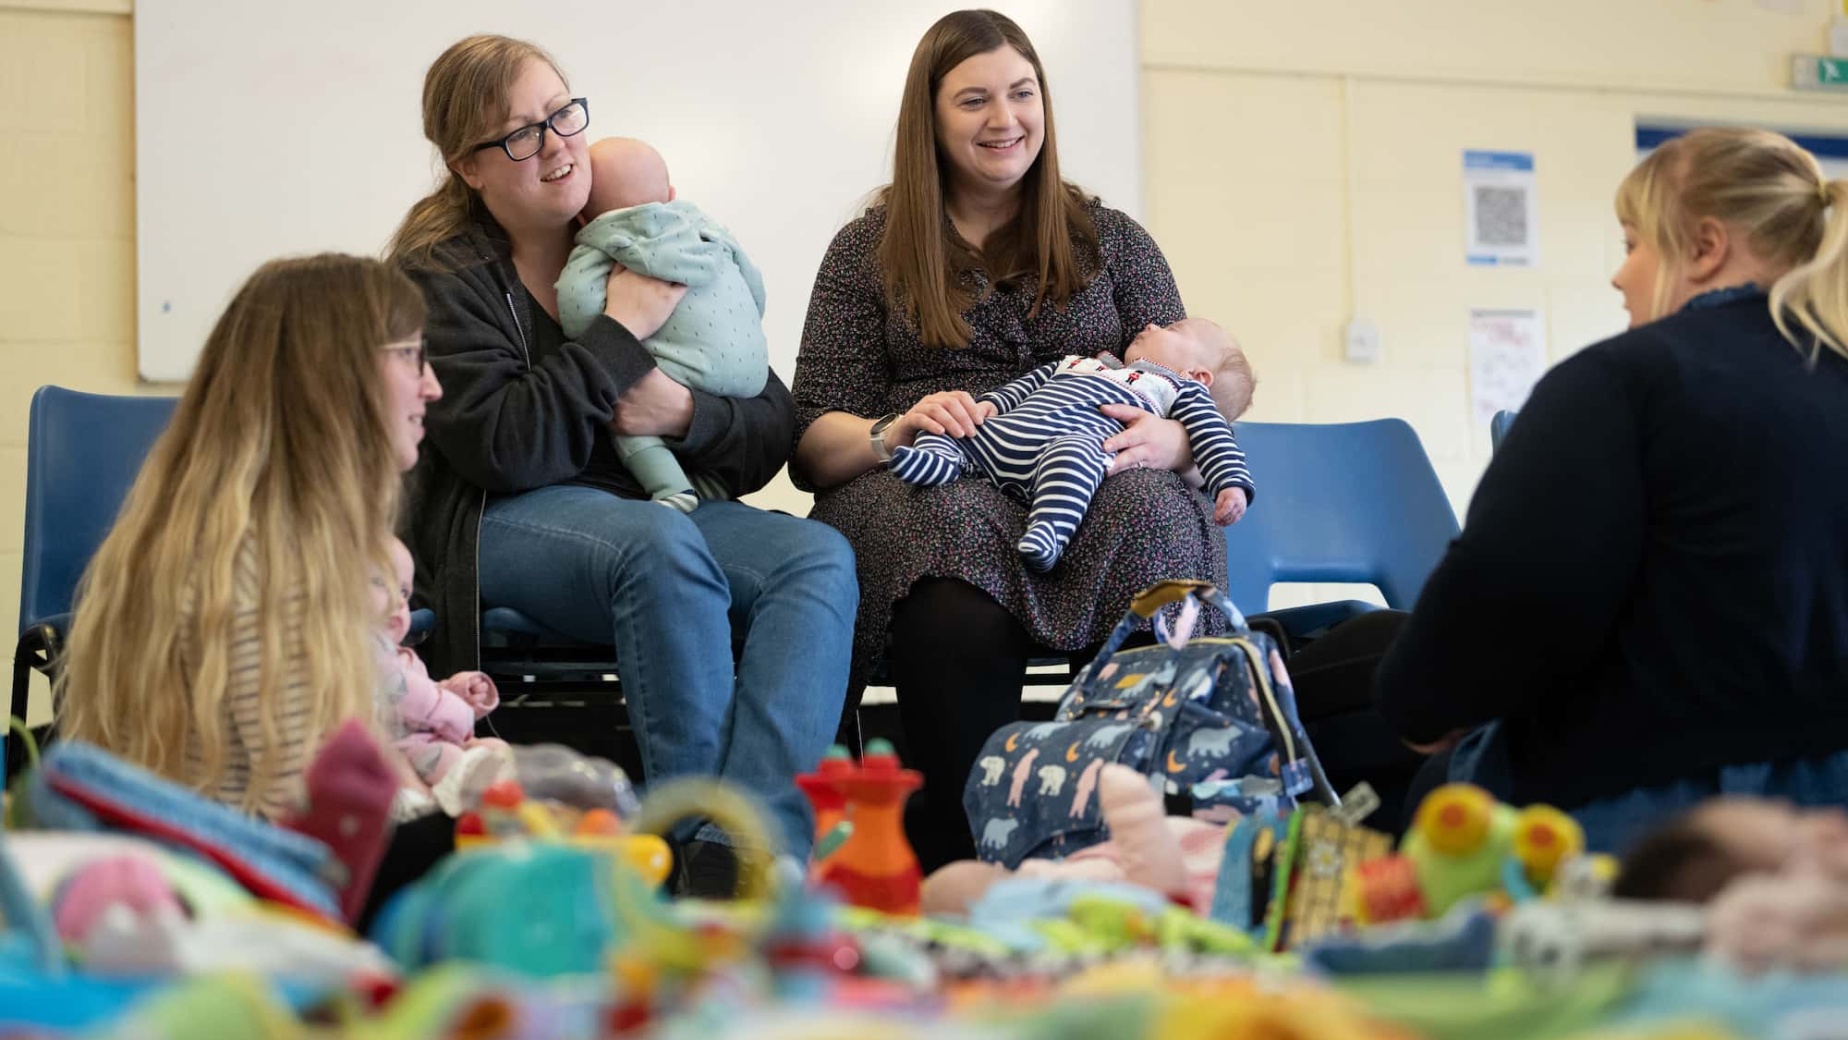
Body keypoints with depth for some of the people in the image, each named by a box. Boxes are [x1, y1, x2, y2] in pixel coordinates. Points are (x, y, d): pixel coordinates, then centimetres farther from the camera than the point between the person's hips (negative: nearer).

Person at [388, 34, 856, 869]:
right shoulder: (439, 276, 0)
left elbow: (772, 431, 8)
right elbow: (502, 450, -16)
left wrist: (683, 414, -14)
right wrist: (622, 332, -13)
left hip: (667, 502, 5)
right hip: (502, 525, -4)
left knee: (821, 556, -26)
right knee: (663, 545, -37)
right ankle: (699, 838, -33)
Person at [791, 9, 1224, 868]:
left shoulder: (1111, 242, 21)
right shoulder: (868, 252, 17)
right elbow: (813, 442, 10)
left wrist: (1165, 438, -12)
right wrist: (891, 433, -15)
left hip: (1088, 482, 1)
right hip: (924, 493, -1)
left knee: (1150, 513, -36)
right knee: (957, 607, -39)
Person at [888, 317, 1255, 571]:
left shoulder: (1181, 390, 24)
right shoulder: (1076, 363, 41)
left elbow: (1211, 434, 11)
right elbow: (1024, 386, 39)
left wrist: (1231, 484, -6)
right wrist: (990, 403, 19)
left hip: (1074, 441, -7)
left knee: (1071, 453, -40)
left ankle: (1049, 530, -55)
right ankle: (938, 458, -27)